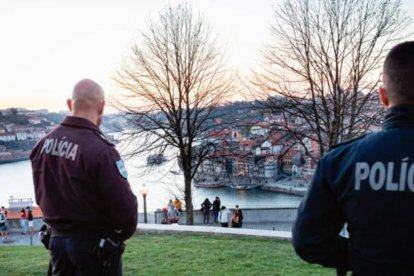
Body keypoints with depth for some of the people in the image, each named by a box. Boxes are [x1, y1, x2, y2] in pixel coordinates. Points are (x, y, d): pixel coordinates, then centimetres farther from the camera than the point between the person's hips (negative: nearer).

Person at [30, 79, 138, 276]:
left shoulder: (44, 143, -2)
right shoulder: (100, 149, -24)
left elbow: (42, 196, 8)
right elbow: (124, 205, -21)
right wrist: (121, 234, -1)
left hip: (58, 240, 6)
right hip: (95, 246, -6)